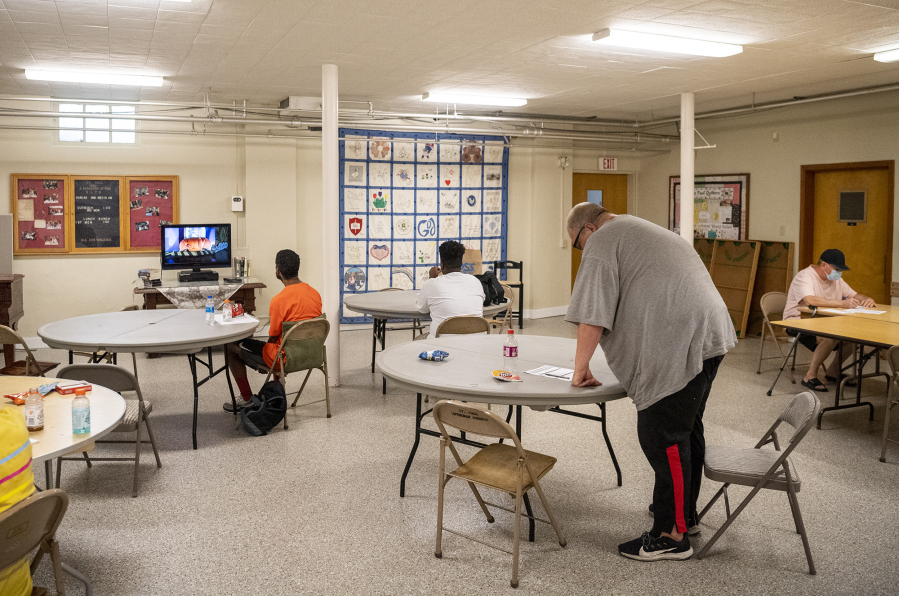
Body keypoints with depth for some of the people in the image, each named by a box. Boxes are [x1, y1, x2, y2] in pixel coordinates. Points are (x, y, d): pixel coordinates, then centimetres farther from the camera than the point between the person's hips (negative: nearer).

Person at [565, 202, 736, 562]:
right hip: (710, 336, 10)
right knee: (686, 429, 20)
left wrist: (580, 369, 0)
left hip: (680, 346, -10)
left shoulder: (602, 241, -2)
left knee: (663, 437, -4)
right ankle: (686, 514, 34)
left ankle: (671, 535, 3)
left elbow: (592, 316, -9)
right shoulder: (644, 231, 28)